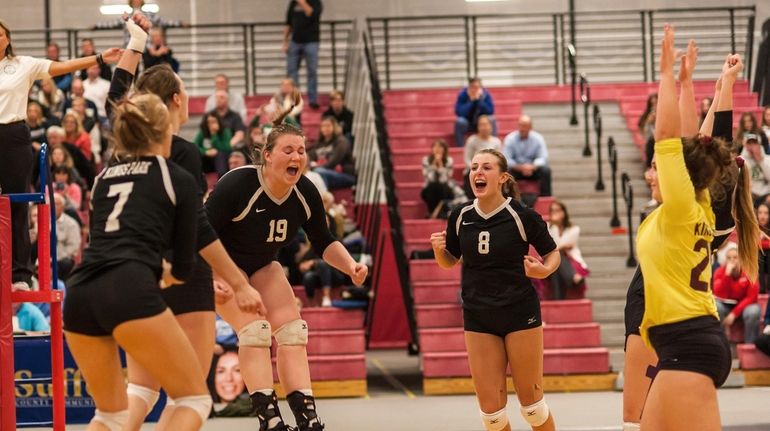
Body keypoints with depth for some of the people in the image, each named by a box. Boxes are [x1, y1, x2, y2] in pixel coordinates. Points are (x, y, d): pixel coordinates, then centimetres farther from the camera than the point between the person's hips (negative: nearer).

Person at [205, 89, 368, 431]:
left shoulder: (306, 194, -14)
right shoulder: (236, 185, -31)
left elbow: (323, 243, -2)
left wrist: (351, 266, -19)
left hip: (262, 266, 6)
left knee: (292, 331, -6)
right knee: (255, 330, -21)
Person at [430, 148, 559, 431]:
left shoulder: (522, 216, -12)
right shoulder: (460, 217, -1)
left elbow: (552, 253, 2)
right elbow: (450, 262, 13)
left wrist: (544, 269, -20)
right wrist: (438, 249, -9)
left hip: (520, 314, -3)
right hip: (478, 318, 3)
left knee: (531, 402, 3)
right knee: (490, 408, 2)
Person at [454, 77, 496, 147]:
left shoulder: (486, 94, -12)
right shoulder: (462, 94, -15)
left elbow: (491, 111, -20)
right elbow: (459, 112, -24)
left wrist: (478, 100, -28)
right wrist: (471, 101, -29)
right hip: (467, 123, -1)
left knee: (491, 120, -28)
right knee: (460, 122, -32)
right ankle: (460, 147, -28)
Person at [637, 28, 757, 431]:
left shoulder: (681, 209, -8)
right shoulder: (700, 211, 13)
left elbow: (668, 135, -11)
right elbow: (688, 142, 21)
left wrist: (668, 73, -6)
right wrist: (685, 81, 26)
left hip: (687, 347, -10)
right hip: (698, 341, 10)